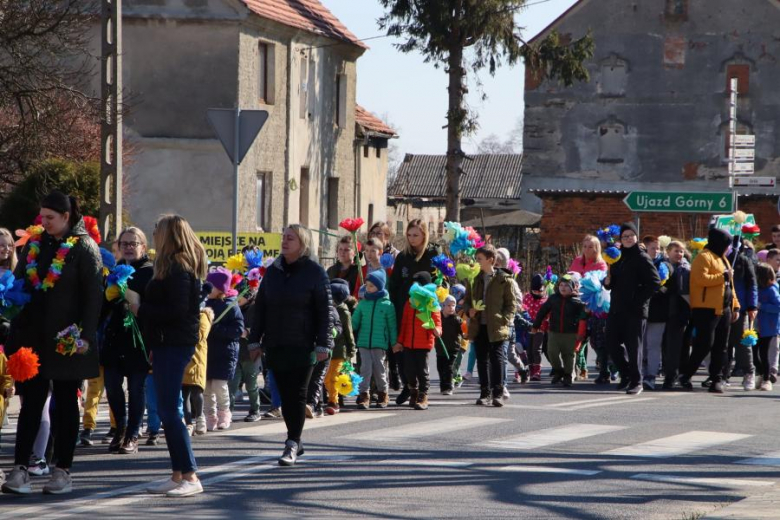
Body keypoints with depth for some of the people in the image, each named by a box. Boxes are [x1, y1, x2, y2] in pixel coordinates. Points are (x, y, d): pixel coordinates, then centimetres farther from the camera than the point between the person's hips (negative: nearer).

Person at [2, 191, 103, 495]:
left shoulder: (84, 248, -5)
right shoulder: (34, 244, 9)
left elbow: (93, 296, -9)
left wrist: (86, 335, -16)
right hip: (32, 336, 4)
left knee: (66, 404, 5)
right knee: (31, 402, 1)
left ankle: (63, 471, 9)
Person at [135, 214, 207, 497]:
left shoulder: (177, 269, -15)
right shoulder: (180, 267, 15)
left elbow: (177, 311, -22)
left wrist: (141, 310, -11)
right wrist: (154, 347, 17)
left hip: (174, 346, -10)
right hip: (169, 344, 10)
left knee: (169, 411, -10)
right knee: (167, 411, 11)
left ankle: (190, 477, -10)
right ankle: (178, 475, 14)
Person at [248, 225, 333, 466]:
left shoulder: (314, 272, -3)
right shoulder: (273, 271, 10)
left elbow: (324, 310, -5)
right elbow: (260, 307, 13)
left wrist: (323, 344, -11)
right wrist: (255, 340, 8)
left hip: (302, 346, -5)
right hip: (275, 345, 5)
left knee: (297, 395, -5)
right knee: (285, 395, 7)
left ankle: (292, 444, -5)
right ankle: (295, 442, 16)